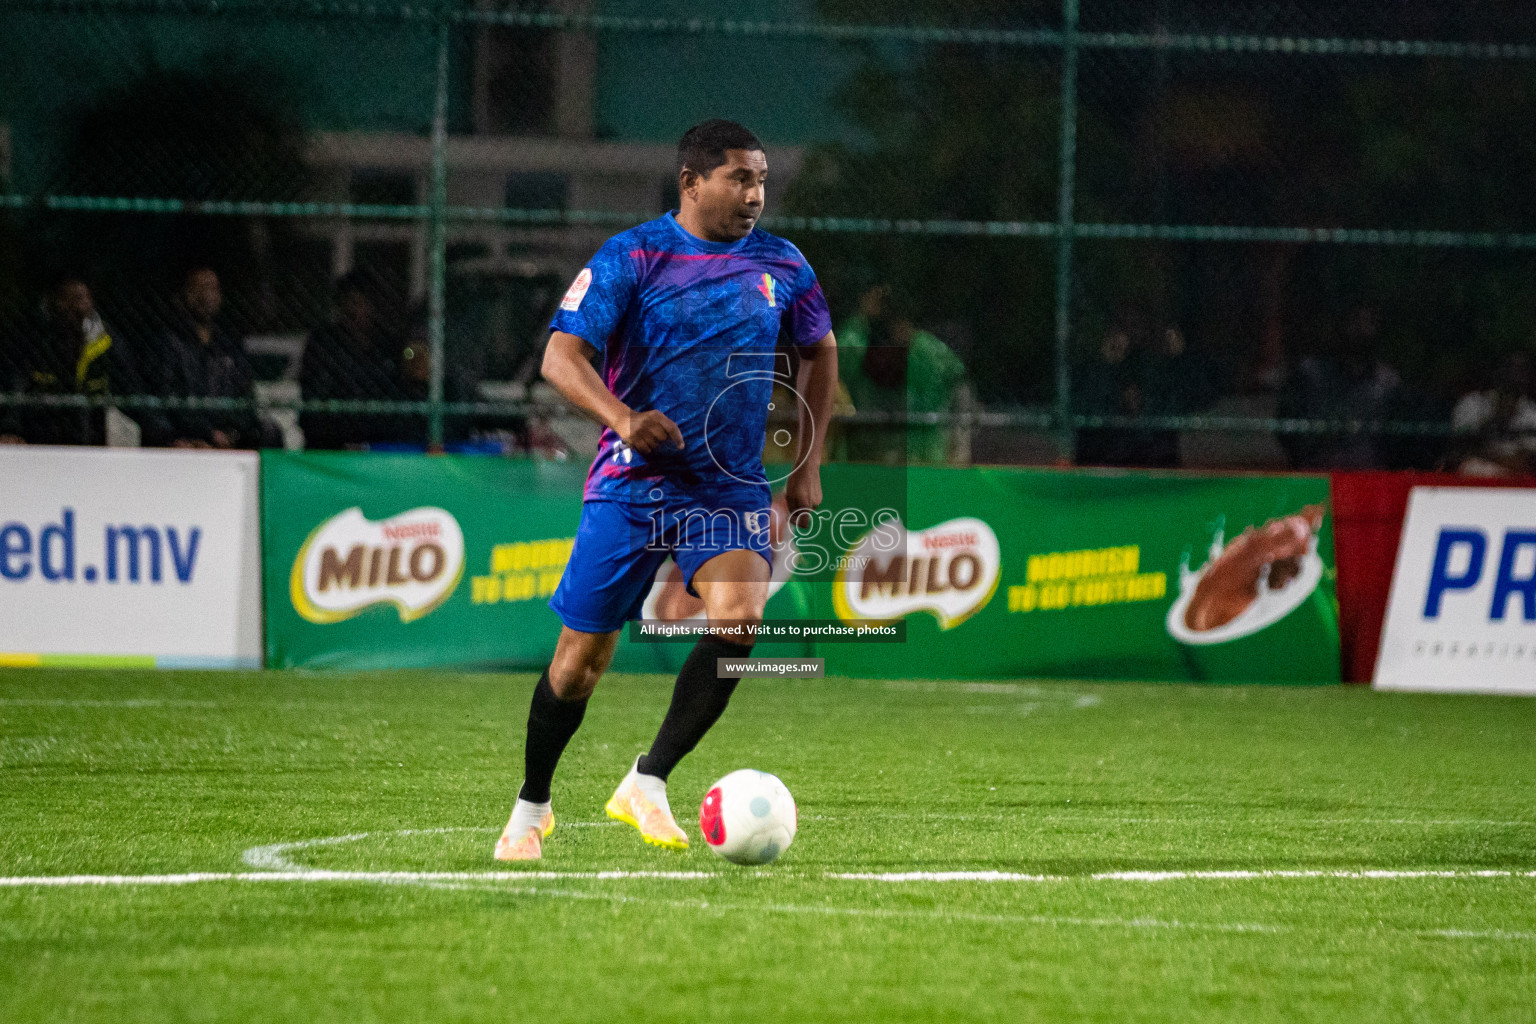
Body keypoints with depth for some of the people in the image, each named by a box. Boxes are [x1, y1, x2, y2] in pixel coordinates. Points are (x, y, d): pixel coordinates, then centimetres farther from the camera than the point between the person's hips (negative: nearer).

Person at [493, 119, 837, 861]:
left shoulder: (782, 266, 5)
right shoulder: (630, 258, -7)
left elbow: (821, 350, 22)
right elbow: (560, 356, -15)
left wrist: (808, 466, 16)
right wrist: (623, 418, -33)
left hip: (731, 488, 2)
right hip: (631, 485, -2)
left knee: (739, 614, -25)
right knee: (581, 656, 3)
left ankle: (647, 784, -14)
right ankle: (531, 806, 27)